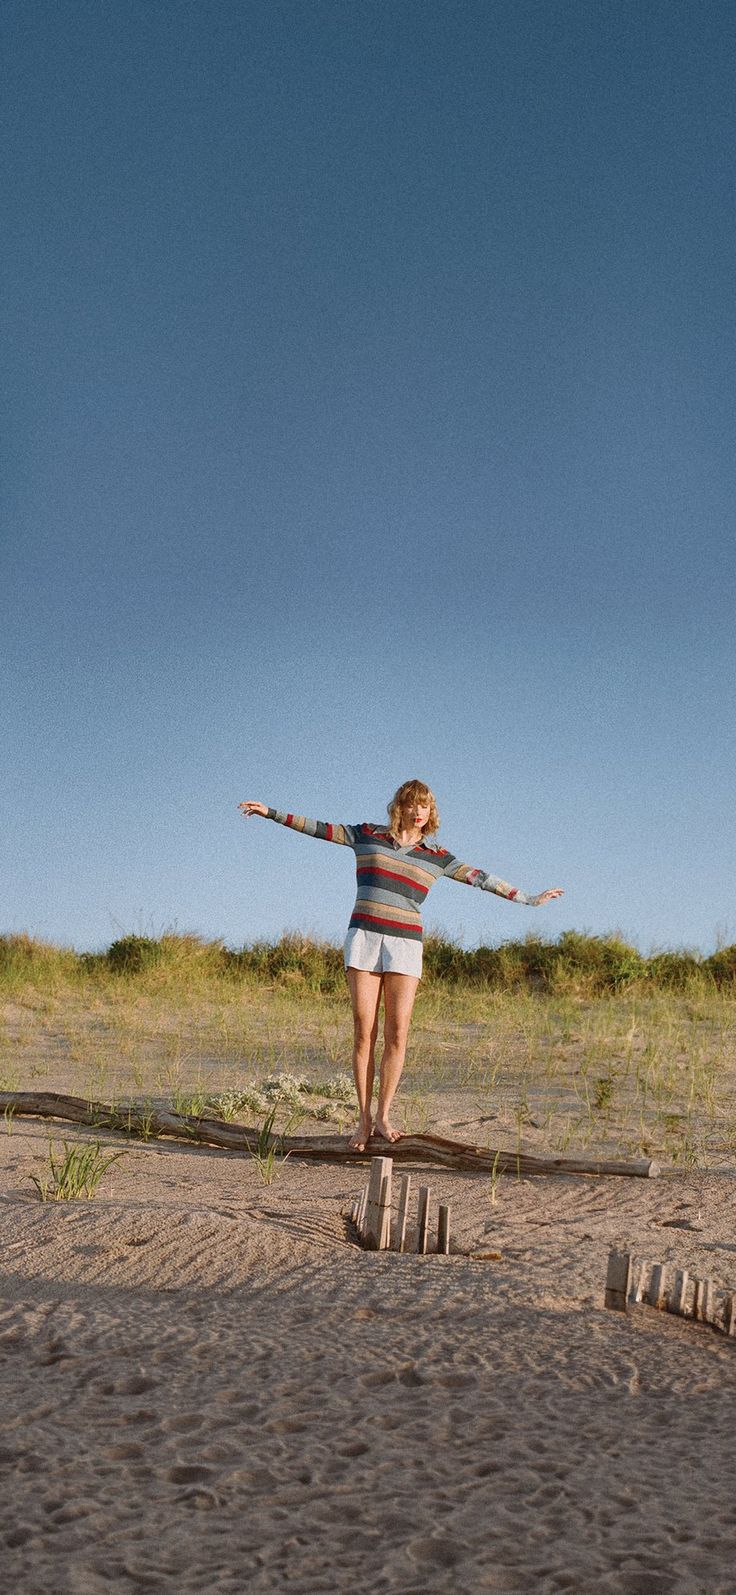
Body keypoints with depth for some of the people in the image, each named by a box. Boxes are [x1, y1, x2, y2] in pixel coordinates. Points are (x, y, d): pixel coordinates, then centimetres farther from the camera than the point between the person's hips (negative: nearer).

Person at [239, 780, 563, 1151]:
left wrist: (530, 898, 12)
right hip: (364, 938, -1)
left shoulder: (436, 857, 10)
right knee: (364, 1032, -4)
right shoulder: (368, 835, 9)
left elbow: (480, 878, 12)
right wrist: (271, 812, 8)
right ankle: (364, 1120, 1)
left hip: (405, 944, 1)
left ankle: (383, 1117, 1)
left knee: (397, 1033, -7)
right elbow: (316, 828, 11)